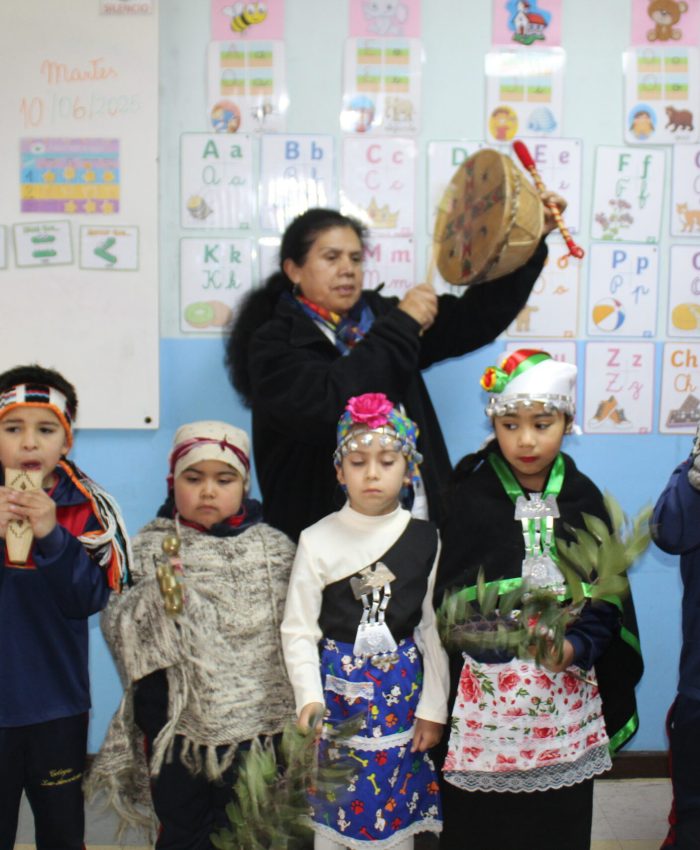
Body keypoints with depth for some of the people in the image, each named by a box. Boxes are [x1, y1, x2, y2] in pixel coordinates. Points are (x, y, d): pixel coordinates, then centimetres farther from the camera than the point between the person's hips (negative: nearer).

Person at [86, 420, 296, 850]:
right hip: (177, 722, 0)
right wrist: (158, 598, -27)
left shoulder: (274, 548, 0)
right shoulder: (150, 548, -1)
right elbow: (119, 629, -8)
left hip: (256, 721, 1)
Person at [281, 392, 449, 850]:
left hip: (403, 692, 1)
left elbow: (435, 628, 2)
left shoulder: (425, 539, -1)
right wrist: (309, 699, -15)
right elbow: (298, 629, -5)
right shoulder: (318, 540, -5)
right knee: (333, 813, 8)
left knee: (396, 812, 9)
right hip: (337, 690, -1)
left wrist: (433, 709, 1)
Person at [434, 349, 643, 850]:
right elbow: (448, 603, -5)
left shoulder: (584, 500, 3)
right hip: (483, 699, -2)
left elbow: (606, 605, 1)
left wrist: (575, 648, -15)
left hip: (566, 700, 2)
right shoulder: (470, 498, -3)